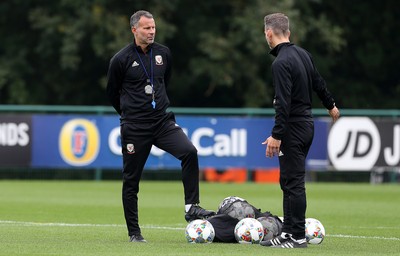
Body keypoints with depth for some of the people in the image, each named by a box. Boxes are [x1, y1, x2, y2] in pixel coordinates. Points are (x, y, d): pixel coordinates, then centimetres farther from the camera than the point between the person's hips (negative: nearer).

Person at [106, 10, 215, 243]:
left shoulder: (163, 53, 4)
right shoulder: (121, 60, -8)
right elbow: (113, 94, 6)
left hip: (163, 121, 3)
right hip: (134, 128, -3)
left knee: (189, 151, -21)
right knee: (131, 180, 2)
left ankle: (192, 208, -15)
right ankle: (134, 233, 13)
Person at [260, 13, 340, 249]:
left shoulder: (281, 63, -18)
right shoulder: (303, 54, 8)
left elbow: (283, 103, -23)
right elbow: (318, 82, 23)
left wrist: (276, 135, -23)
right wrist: (330, 105, 39)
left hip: (293, 127, -9)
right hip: (307, 122, 9)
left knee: (293, 182, -6)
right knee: (290, 181, 14)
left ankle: (297, 236, -4)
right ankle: (288, 231, 16)